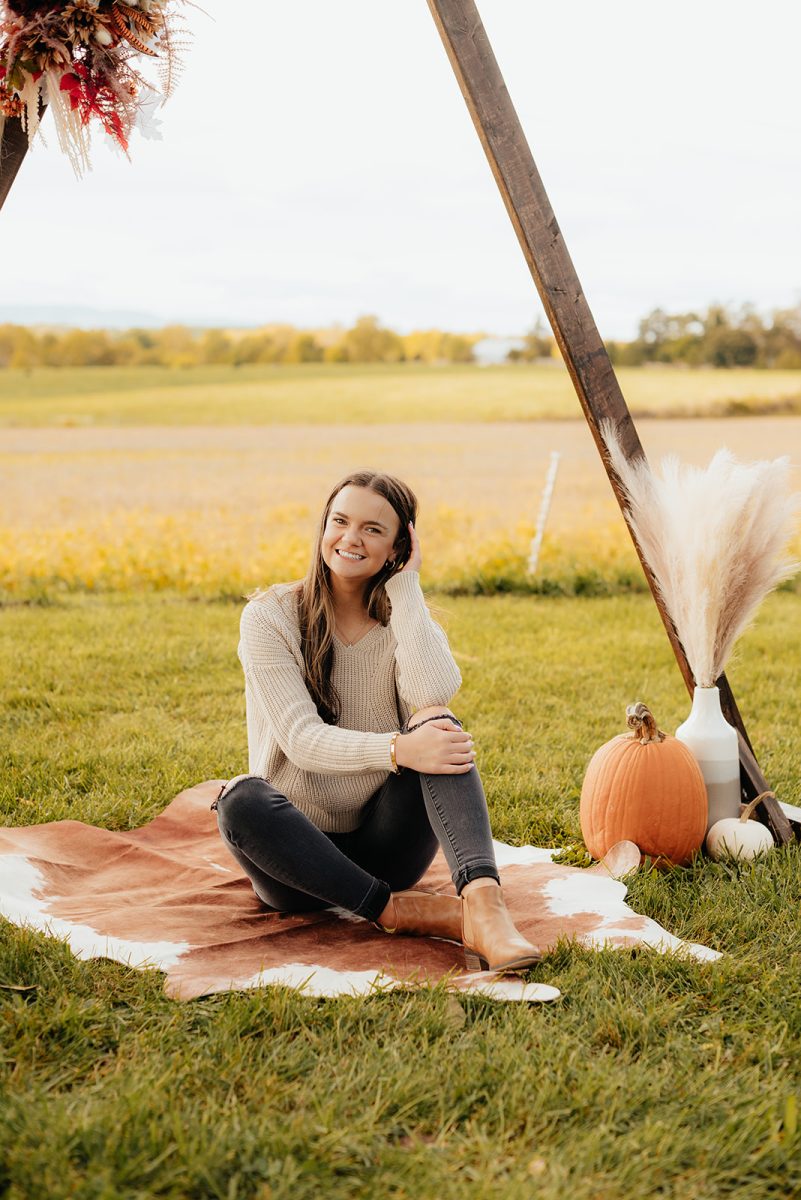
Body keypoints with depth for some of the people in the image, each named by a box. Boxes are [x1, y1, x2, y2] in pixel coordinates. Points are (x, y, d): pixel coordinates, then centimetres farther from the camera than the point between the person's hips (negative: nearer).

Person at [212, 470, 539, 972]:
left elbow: (435, 694, -21)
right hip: (300, 855, -1)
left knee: (440, 727, -25)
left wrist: (405, 587, -13)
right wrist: (397, 749, -34)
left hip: (382, 849, 2)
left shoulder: (407, 622, 4)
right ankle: (398, 911, -31)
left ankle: (484, 899, -45)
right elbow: (300, 738, -18)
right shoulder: (271, 616, -5)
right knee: (242, 800, -34)